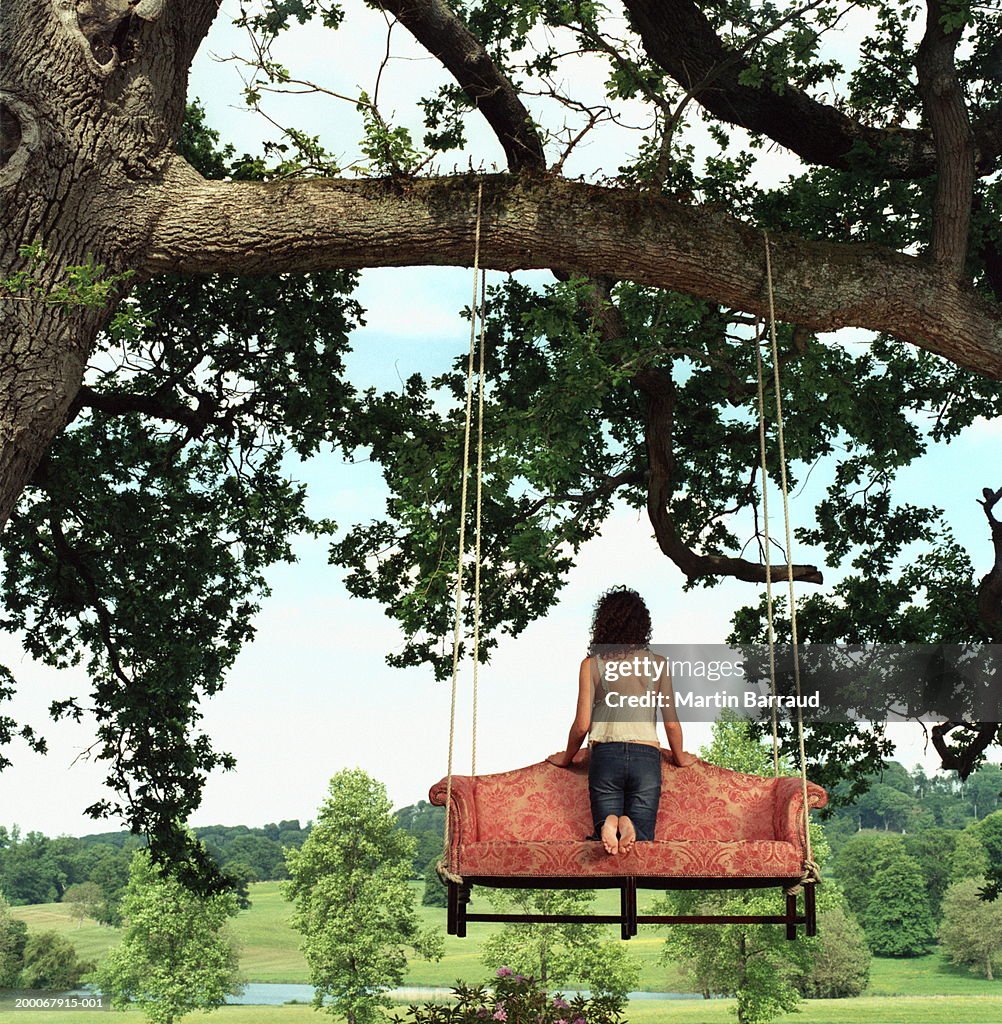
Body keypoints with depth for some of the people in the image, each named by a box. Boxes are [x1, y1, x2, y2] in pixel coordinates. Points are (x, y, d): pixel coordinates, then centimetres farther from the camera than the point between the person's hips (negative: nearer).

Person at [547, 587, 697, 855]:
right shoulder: (658, 664, 4)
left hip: (605, 755, 0)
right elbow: (671, 723, 6)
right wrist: (680, 758, 25)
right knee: (642, 840, 3)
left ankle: (610, 824, -28)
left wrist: (566, 758, 19)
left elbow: (582, 724, 0)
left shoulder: (592, 664, 1)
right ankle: (630, 825, -31)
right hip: (646, 756, 0)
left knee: (608, 839, 6)